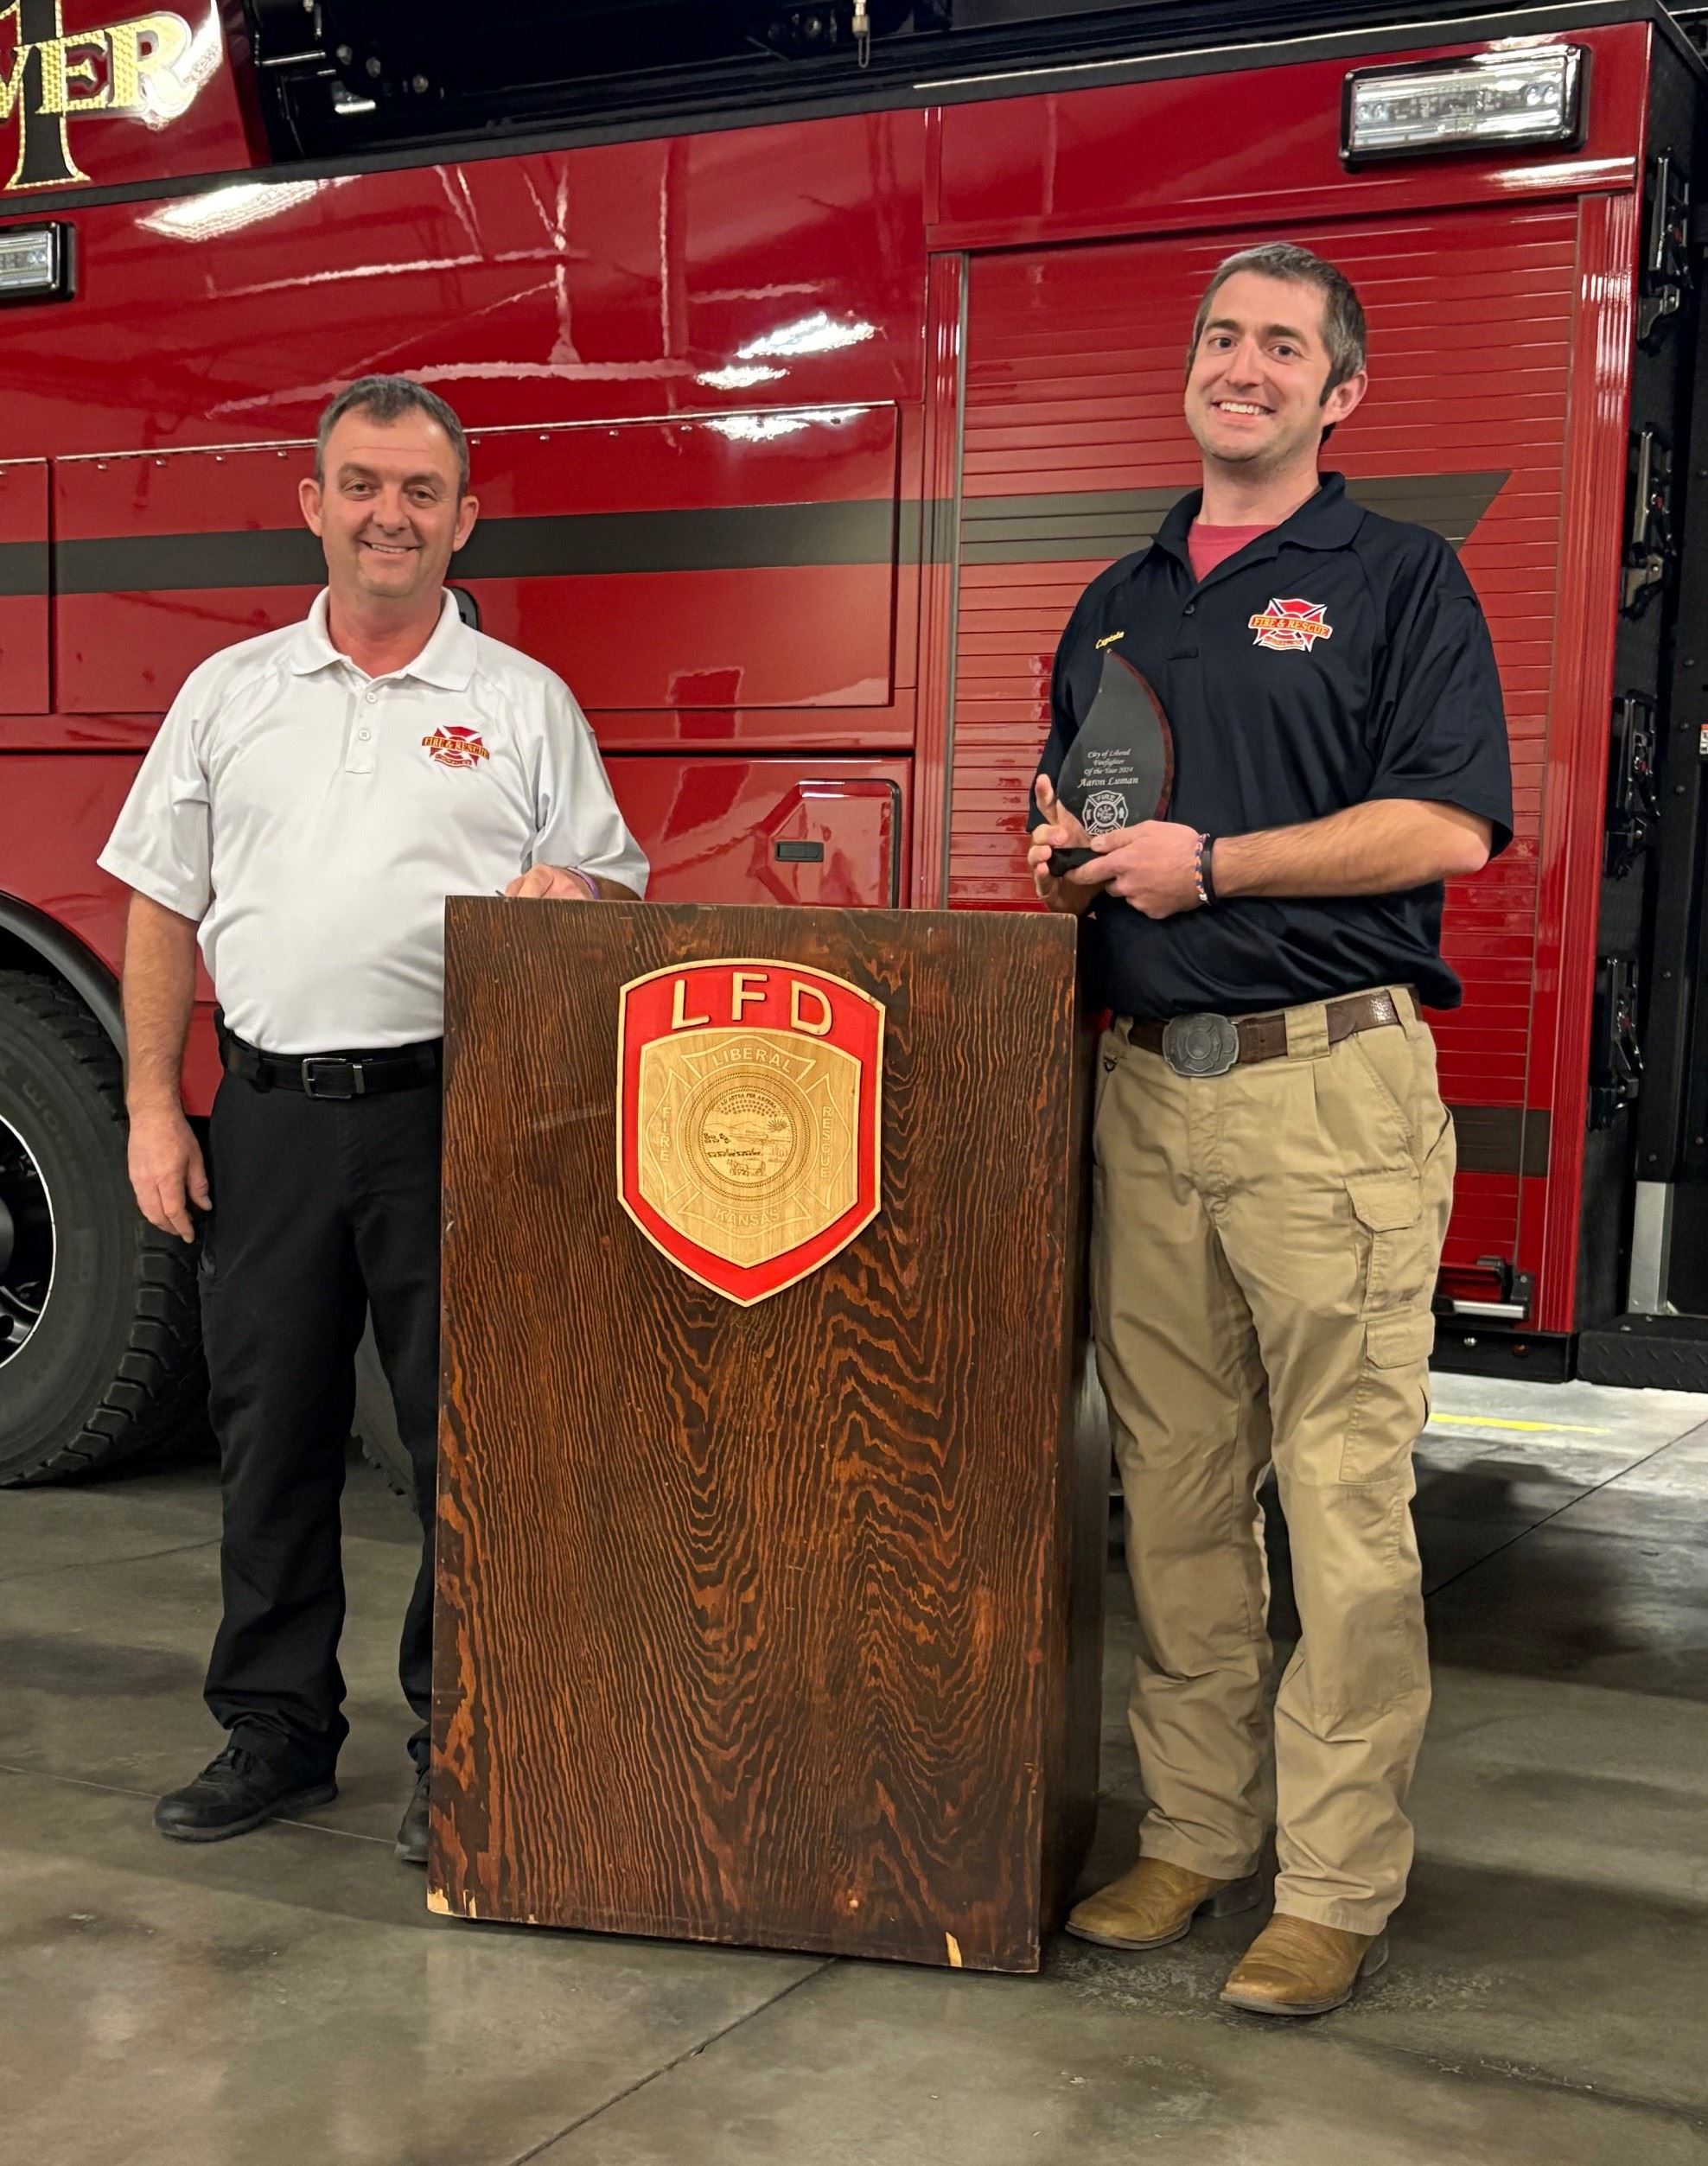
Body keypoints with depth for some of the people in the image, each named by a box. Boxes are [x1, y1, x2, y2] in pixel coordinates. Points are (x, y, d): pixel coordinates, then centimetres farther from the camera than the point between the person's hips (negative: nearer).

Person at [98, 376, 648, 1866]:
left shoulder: (525, 704, 6)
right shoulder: (231, 694, 11)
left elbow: (614, 895, 7)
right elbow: (164, 913, 10)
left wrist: (568, 901, -17)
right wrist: (153, 1110, 4)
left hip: (452, 1116, -2)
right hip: (269, 1113, 2)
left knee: (469, 1438, 1)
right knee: (271, 1433, 9)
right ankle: (277, 1731, 23)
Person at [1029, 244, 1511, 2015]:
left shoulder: (1400, 581, 3)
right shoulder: (1116, 605, 19)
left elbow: (1449, 825, -9)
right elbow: (1066, 807, 28)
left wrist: (1211, 862, -12)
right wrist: (1063, 849, 5)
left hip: (1331, 1085, -5)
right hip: (1144, 1085, 6)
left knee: (1345, 1500, -4)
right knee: (1174, 1490, 9)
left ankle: (1337, 1884, 6)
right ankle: (1193, 1833, 21)